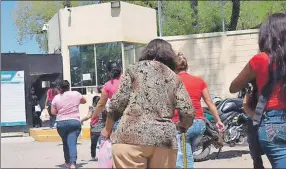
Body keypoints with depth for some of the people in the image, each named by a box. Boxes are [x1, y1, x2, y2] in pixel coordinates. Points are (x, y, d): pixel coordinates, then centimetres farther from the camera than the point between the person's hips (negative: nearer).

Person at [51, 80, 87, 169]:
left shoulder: (56, 98, 2)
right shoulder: (75, 94, 2)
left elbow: (53, 112, 2)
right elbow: (84, 101, 19)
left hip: (61, 123, 2)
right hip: (74, 122, -1)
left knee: (65, 142, 19)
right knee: (72, 143, -9)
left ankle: (68, 162, 30)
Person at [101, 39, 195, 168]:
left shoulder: (135, 68, 10)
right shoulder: (174, 78, 18)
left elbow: (117, 103, 2)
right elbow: (188, 113, 8)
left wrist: (108, 128, 16)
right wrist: (181, 125, 30)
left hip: (131, 135, -3)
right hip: (165, 139, 3)